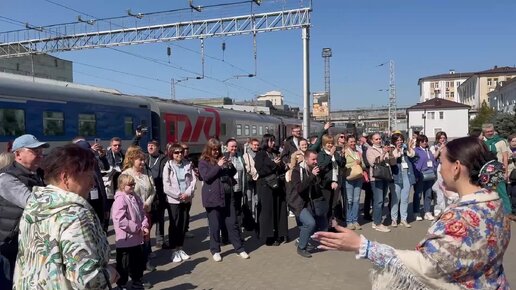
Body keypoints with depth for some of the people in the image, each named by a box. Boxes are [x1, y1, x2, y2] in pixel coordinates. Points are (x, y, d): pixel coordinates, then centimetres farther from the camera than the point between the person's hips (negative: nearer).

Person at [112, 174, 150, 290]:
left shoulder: (136, 198, 7)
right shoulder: (120, 200, -19)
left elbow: (142, 214, 13)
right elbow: (120, 220, -25)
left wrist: (144, 226, -5)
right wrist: (137, 228, -19)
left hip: (137, 237, 8)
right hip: (125, 239, -8)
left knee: (138, 260, 20)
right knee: (124, 263, 7)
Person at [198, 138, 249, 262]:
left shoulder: (223, 158, 14)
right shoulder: (203, 162, 0)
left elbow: (233, 173, 17)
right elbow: (206, 177, -14)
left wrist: (230, 165, -4)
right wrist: (218, 166, -17)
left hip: (228, 196, 4)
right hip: (213, 198, -4)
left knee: (232, 223, 8)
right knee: (215, 226, 4)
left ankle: (239, 248, 16)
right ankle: (215, 251, 18)